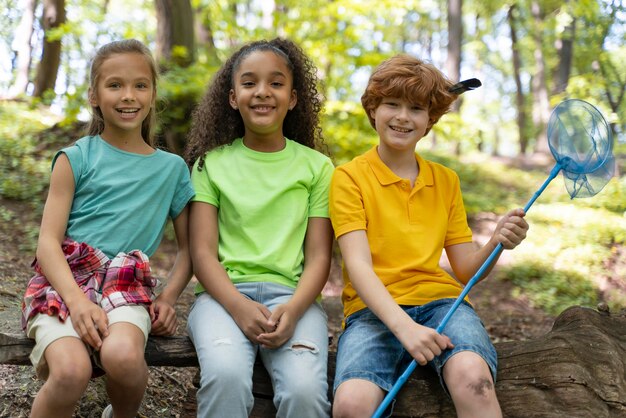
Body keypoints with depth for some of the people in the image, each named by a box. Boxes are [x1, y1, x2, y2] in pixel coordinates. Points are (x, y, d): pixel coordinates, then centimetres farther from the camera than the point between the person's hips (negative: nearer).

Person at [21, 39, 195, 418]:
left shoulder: (172, 168, 15)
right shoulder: (76, 158, 7)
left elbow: (188, 248, 18)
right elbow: (48, 242, -1)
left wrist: (168, 297, -1)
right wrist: (77, 300, -19)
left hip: (127, 285, 2)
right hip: (64, 280, -1)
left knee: (123, 356, -33)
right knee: (71, 372, -34)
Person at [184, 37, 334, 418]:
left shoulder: (316, 166, 11)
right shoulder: (212, 162, 11)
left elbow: (318, 257, 5)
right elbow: (203, 251, 3)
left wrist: (293, 309, -15)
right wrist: (239, 306, -16)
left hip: (292, 295, 1)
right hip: (225, 293, 0)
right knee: (226, 375, -33)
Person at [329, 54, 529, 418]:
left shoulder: (446, 181, 16)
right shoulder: (349, 177, 4)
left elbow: (465, 270, 13)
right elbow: (359, 265, -8)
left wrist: (497, 242, -9)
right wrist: (403, 326, -25)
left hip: (440, 300, 2)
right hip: (375, 309, -2)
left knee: (472, 378, -34)